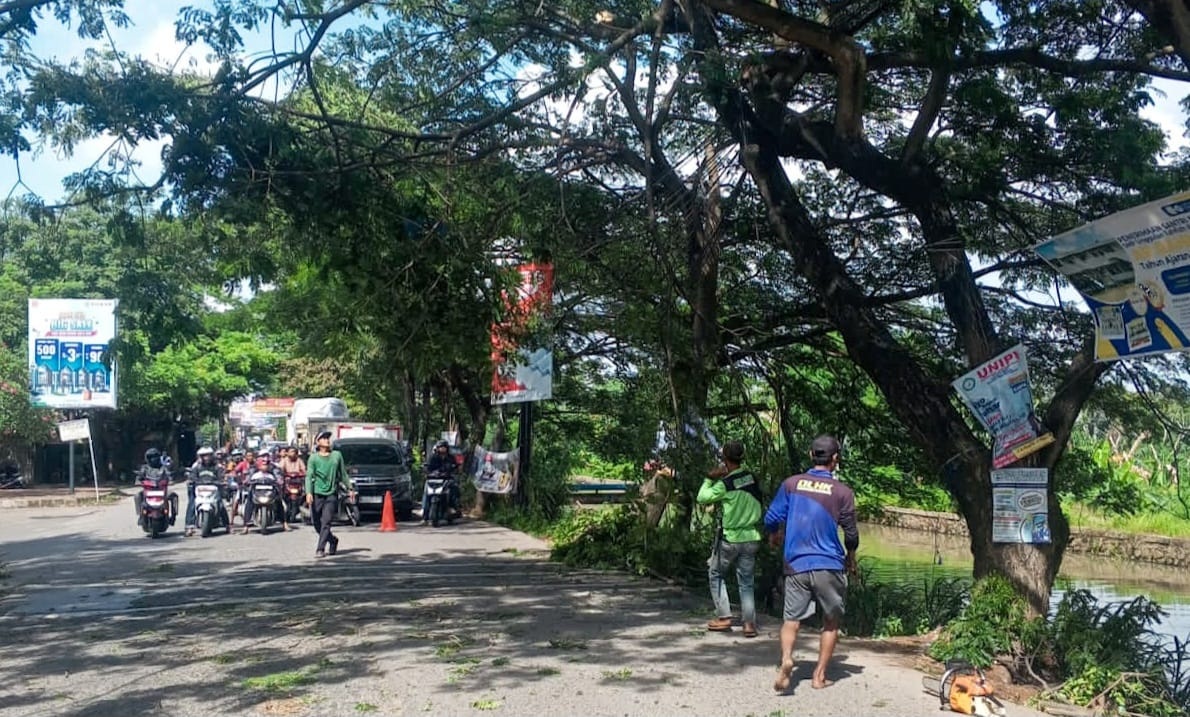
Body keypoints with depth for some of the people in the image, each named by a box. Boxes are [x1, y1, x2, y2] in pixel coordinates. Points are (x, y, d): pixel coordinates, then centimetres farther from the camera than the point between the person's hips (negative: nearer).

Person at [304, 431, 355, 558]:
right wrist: (308, 493, -21)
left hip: (331, 494, 0)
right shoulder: (313, 458, 1)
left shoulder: (337, 455, 9)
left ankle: (320, 549, -9)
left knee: (326, 523, -11)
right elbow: (309, 476, -8)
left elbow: (343, 474, 18)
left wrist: (350, 488, 18)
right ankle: (333, 540, 28)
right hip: (317, 494, 0)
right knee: (317, 524, 5)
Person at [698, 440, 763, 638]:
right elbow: (761, 505, 10)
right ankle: (749, 623, 5)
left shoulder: (725, 484, -17)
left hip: (729, 538, -5)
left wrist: (709, 478, -3)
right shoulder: (752, 478, 1)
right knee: (746, 582, 11)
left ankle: (724, 618, 12)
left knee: (715, 574, 15)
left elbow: (702, 498, -10)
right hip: (751, 538, 5)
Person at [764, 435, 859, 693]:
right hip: (829, 566, -1)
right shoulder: (842, 492, -5)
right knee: (831, 622, 16)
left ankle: (786, 659, -19)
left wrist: (775, 535, 24)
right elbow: (851, 534, 2)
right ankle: (819, 676, 15)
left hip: (796, 565, 1)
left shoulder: (791, 483, -2)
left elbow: (771, 520, 0)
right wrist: (851, 557, 23)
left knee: (791, 619, 7)